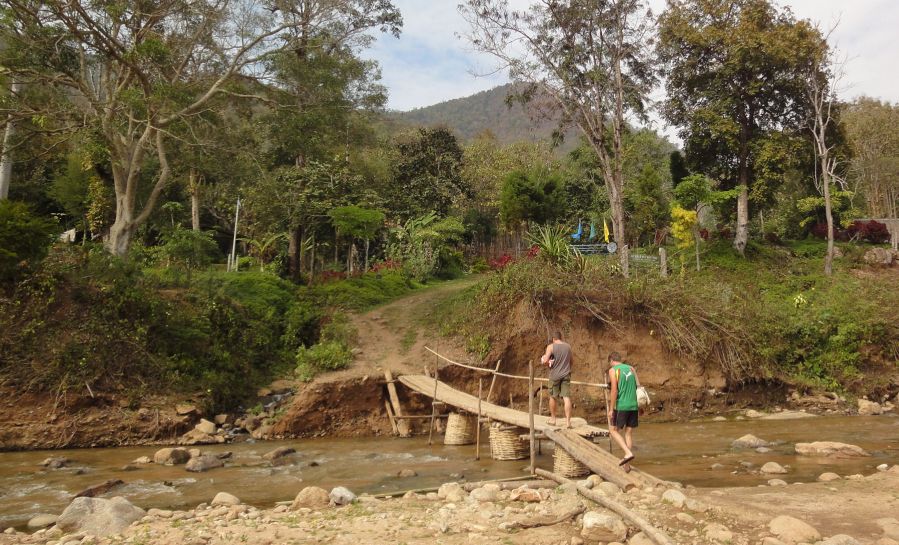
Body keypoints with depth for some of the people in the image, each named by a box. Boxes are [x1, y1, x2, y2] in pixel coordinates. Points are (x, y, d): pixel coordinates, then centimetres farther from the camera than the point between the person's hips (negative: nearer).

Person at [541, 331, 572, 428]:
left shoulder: (551, 346, -6)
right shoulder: (568, 346, 8)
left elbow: (545, 361, -15)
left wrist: (548, 364, 5)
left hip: (555, 375, -3)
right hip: (566, 375, 3)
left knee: (553, 397, 14)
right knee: (566, 398, -3)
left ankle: (553, 419, 24)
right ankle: (568, 421, -9)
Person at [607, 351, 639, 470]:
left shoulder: (613, 370, -4)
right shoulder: (631, 369, 12)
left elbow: (614, 390, -12)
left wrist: (611, 409, -8)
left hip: (621, 406, -5)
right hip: (633, 405, 5)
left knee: (613, 430, 8)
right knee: (629, 433, 11)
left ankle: (628, 453, -11)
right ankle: (627, 465, 12)